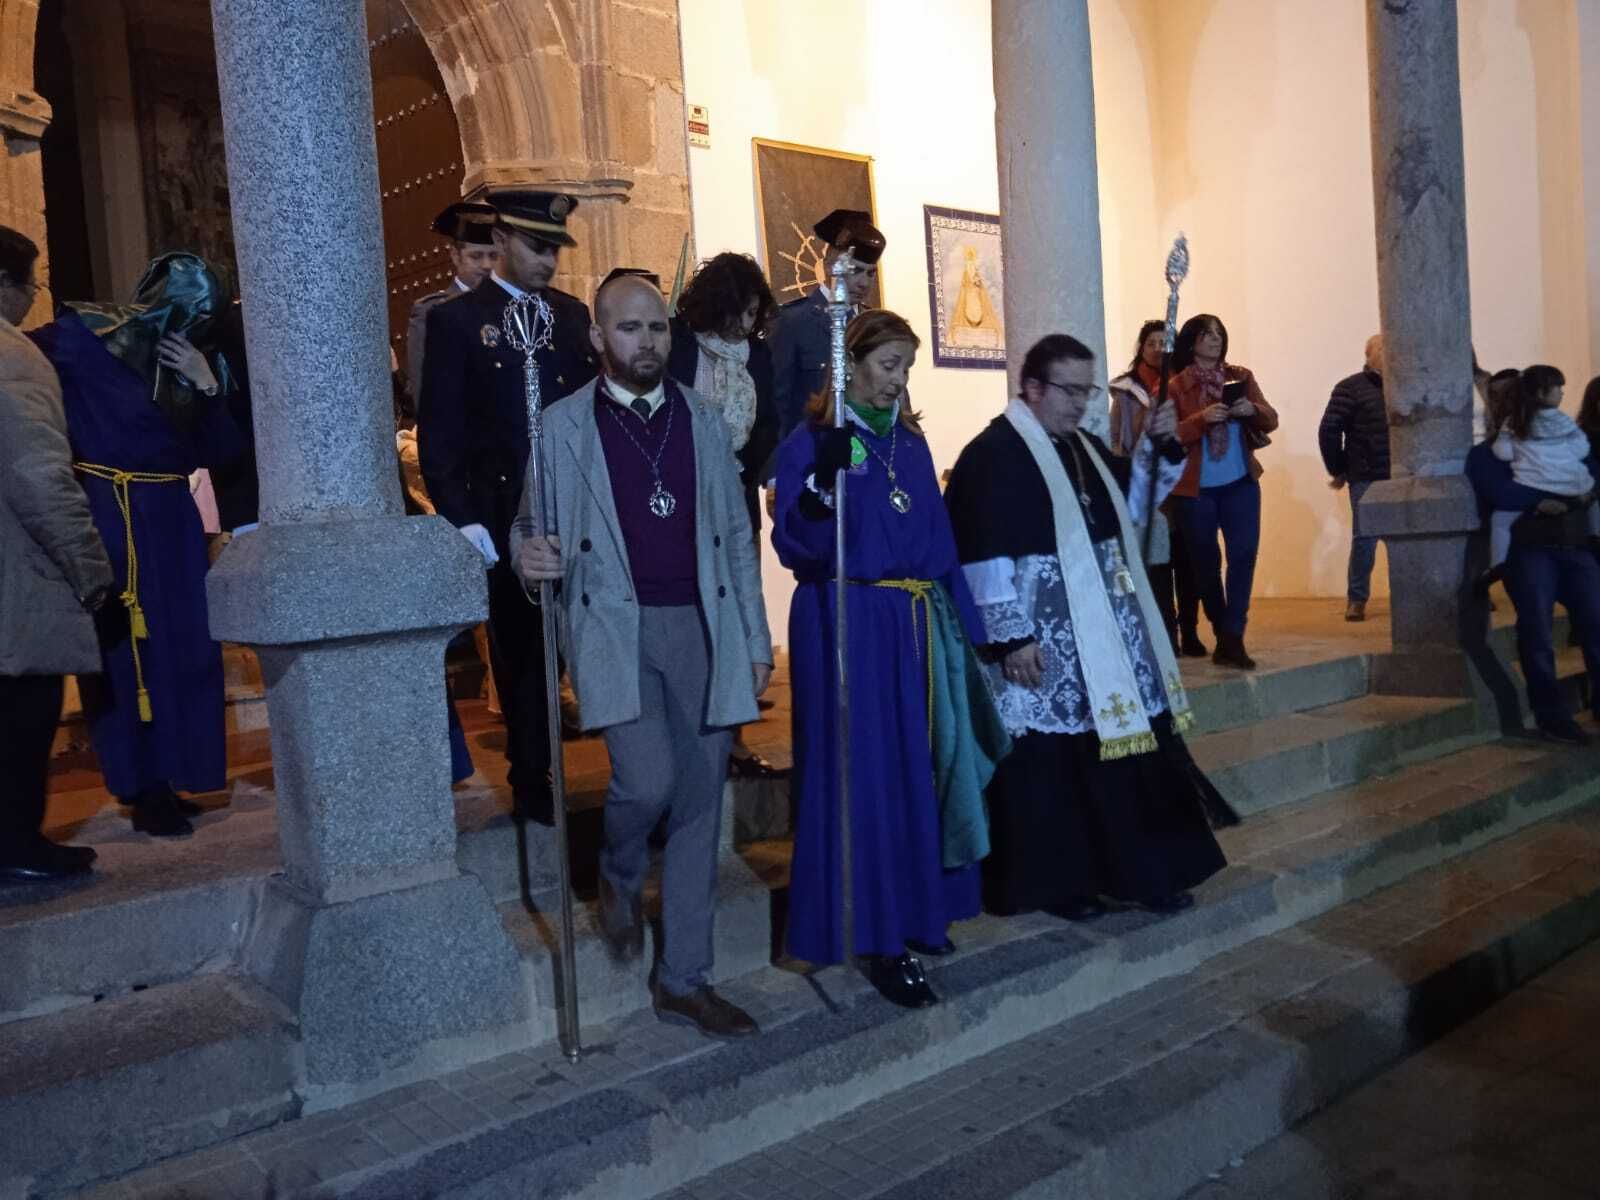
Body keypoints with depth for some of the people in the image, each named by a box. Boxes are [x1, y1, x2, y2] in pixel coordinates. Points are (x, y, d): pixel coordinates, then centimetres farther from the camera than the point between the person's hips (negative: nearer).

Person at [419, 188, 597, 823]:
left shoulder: (573, 313, 12)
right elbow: (438, 430, -4)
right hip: (505, 520, -3)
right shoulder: (456, 319, 0)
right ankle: (532, 785, 23)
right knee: (521, 657, 8)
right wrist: (461, 518, -12)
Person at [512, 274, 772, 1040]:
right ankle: (619, 877, 16)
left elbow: (737, 537, 12)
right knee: (649, 781, -21)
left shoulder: (704, 422, 11)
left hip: (702, 630, 3)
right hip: (615, 630, -3)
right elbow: (531, 529, 5)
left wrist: (756, 639, 8)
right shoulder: (564, 426, 2)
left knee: (699, 805, 5)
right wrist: (531, 557, -20)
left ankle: (684, 982, 19)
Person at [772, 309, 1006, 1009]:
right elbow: (796, 545, -14)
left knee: (919, 769, 10)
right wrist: (824, 481, -31)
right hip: (848, 627, -6)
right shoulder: (811, 442, -6)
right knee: (865, 776, -3)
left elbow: (937, 538, 16)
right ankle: (879, 938, 7)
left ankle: (916, 912, 25)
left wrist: (961, 627, 13)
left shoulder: (911, 441, 13)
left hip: (916, 625, 7)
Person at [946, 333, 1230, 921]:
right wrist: (1009, 637, -21)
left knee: (1124, 748, 12)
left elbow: (1131, 506, 21)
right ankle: (1057, 883, 15)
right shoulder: (992, 453, -12)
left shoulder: (1086, 447, 13)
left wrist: (1157, 445, 5)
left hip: (1107, 634, 8)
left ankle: (1140, 871, 23)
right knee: (1051, 761, 1)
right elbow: (983, 555, -17)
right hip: (1042, 641, -8)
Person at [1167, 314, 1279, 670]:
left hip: (1240, 483, 3)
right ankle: (1223, 635, 22)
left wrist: (1253, 410, -14)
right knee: (1206, 563, 6)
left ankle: (1233, 638, -5)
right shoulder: (1175, 386, -3)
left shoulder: (1241, 376, 8)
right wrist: (1202, 418, -24)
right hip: (1195, 488, -2)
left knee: (1243, 555, -8)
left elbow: (1271, 421, 8)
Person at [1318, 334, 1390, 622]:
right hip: (1366, 479, -3)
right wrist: (1338, 471, -3)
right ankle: (1356, 599, 9)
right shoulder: (1350, 388, -2)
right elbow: (1329, 430, -6)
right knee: (1364, 539, -1)